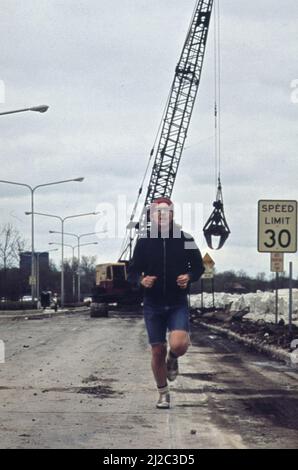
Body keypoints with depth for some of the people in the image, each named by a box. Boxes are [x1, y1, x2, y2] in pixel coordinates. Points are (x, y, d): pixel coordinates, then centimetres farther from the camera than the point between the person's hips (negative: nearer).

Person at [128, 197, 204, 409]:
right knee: (157, 351, 4)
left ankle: (173, 359, 16)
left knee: (179, 344, -22)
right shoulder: (144, 242, 0)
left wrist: (189, 277, -11)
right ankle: (163, 394, 23)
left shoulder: (185, 240, -2)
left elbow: (198, 266, 10)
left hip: (178, 304, -1)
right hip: (153, 304, 1)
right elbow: (133, 271, 8)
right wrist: (141, 280, -14)